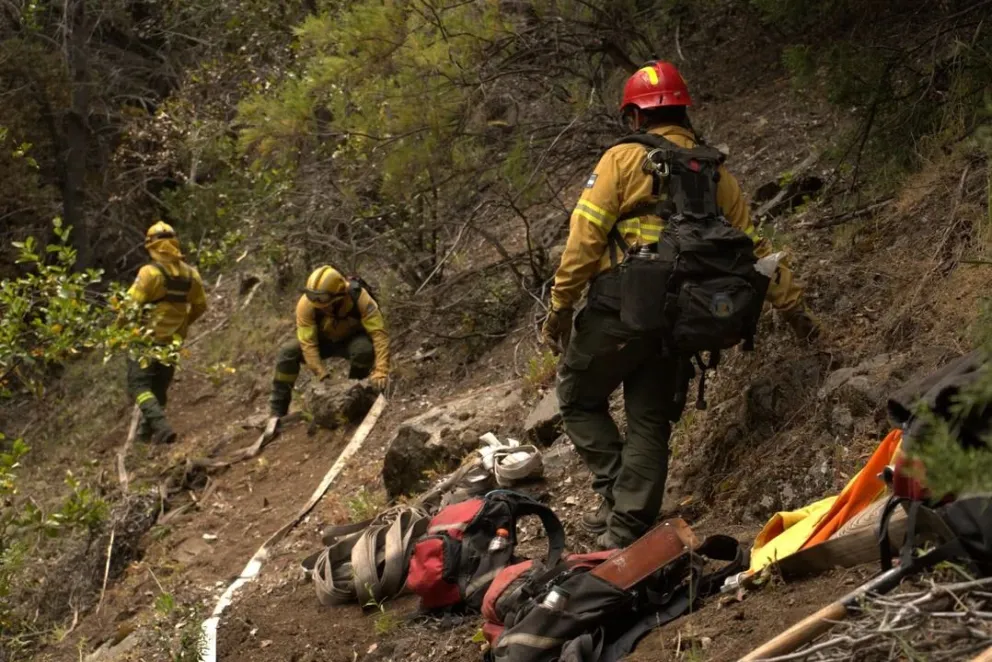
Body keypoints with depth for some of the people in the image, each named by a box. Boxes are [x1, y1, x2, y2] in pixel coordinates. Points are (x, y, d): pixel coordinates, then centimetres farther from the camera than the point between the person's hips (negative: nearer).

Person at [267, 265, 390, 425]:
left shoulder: (359, 298, -35)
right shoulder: (306, 304, -31)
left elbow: (379, 334, -37)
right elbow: (308, 344, -30)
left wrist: (381, 372, -46)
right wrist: (323, 376, -38)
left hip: (352, 340, -1)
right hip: (324, 341, 1)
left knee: (364, 349, -37)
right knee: (288, 352, -26)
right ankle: (277, 412, -16)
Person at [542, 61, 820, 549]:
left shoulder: (623, 159, -3)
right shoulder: (716, 174, 13)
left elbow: (584, 238, -9)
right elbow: (754, 247, 14)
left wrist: (560, 307, -4)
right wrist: (792, 307, 21)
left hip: (620, 307, -5)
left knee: (578, 398, 14)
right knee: (651, 423, 12)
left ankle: (617, 495, 2)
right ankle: (628, 533, 10)